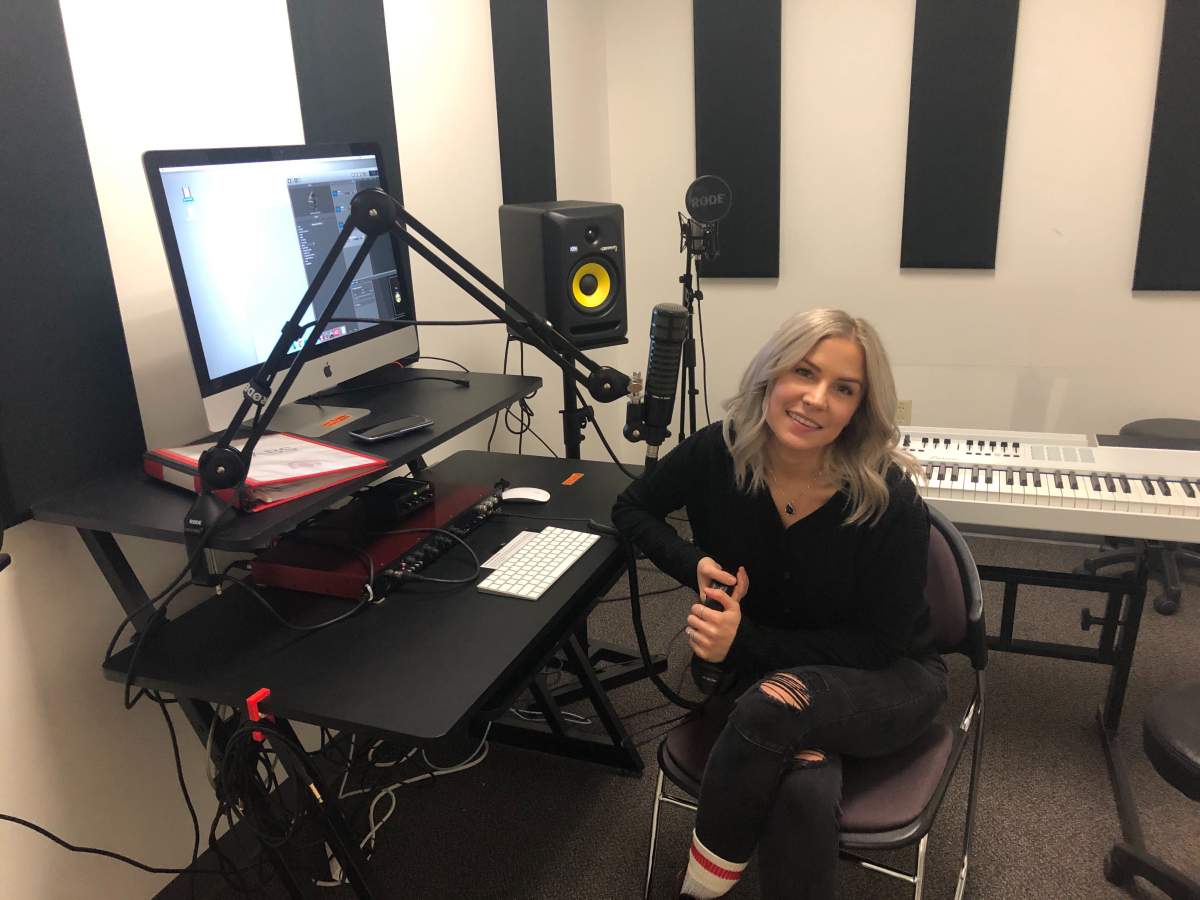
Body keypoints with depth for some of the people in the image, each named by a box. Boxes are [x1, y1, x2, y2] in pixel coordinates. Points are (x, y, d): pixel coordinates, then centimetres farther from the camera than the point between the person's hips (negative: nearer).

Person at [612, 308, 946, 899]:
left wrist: (743, 641, -26)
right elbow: (631, 508, 3)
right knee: (805, 790, -34)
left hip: (885, 681, -1)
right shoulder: (717, 453, -15)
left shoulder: (891, 502, -23)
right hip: (759, 674, 1)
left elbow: (879, 644, -15)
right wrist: (696, 564, -16)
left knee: (779, 702, -36)